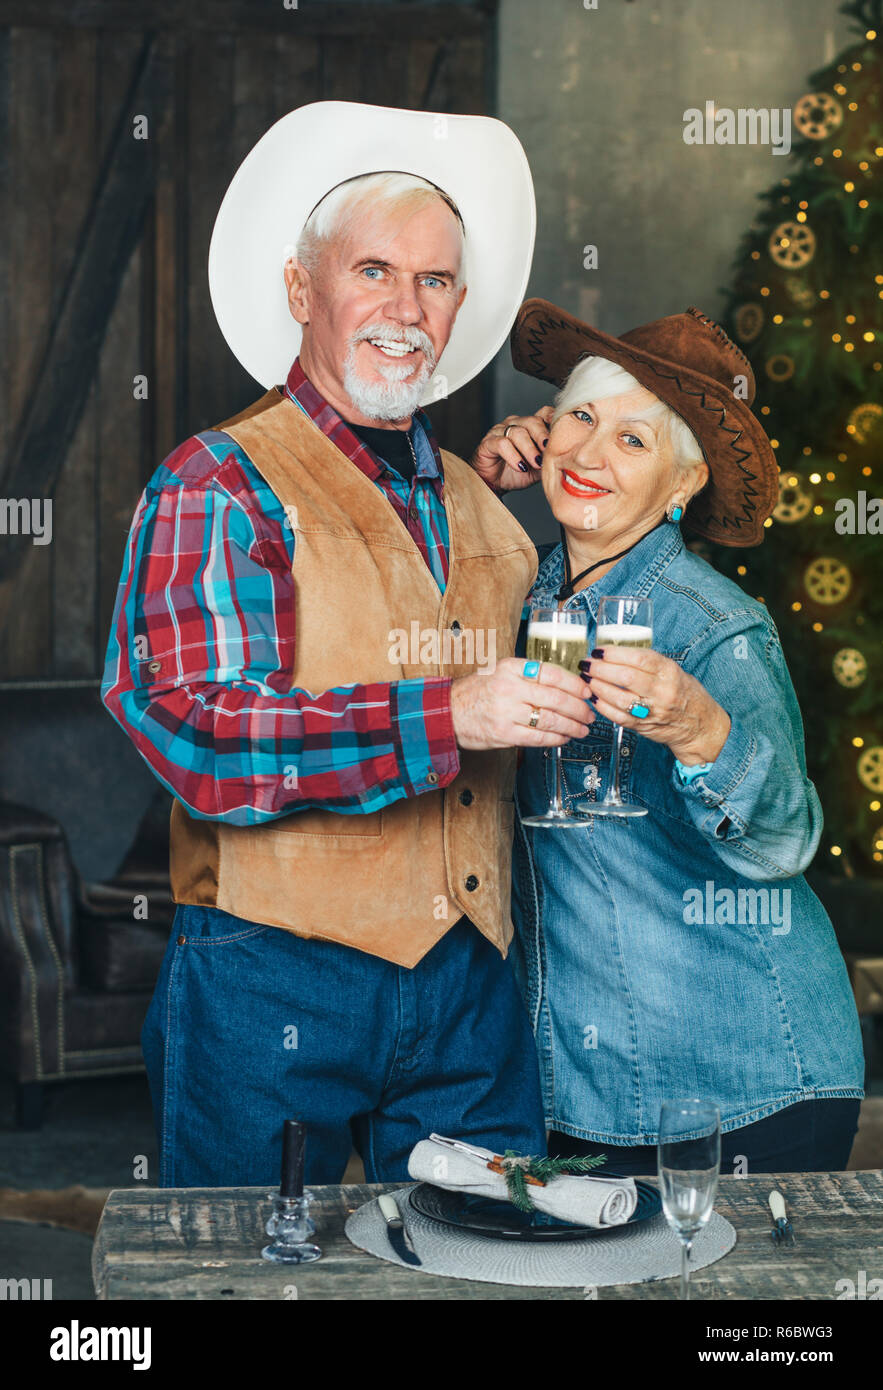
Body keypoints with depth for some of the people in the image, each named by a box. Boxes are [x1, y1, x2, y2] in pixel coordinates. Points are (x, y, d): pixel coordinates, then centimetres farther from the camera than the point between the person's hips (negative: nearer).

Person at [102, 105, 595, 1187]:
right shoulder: (220, 487, -5)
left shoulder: (484, 508, 16)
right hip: (272, 986, -5)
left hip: (468, 986, 6)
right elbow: (190, 732, -18)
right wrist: (445, 717, -24)